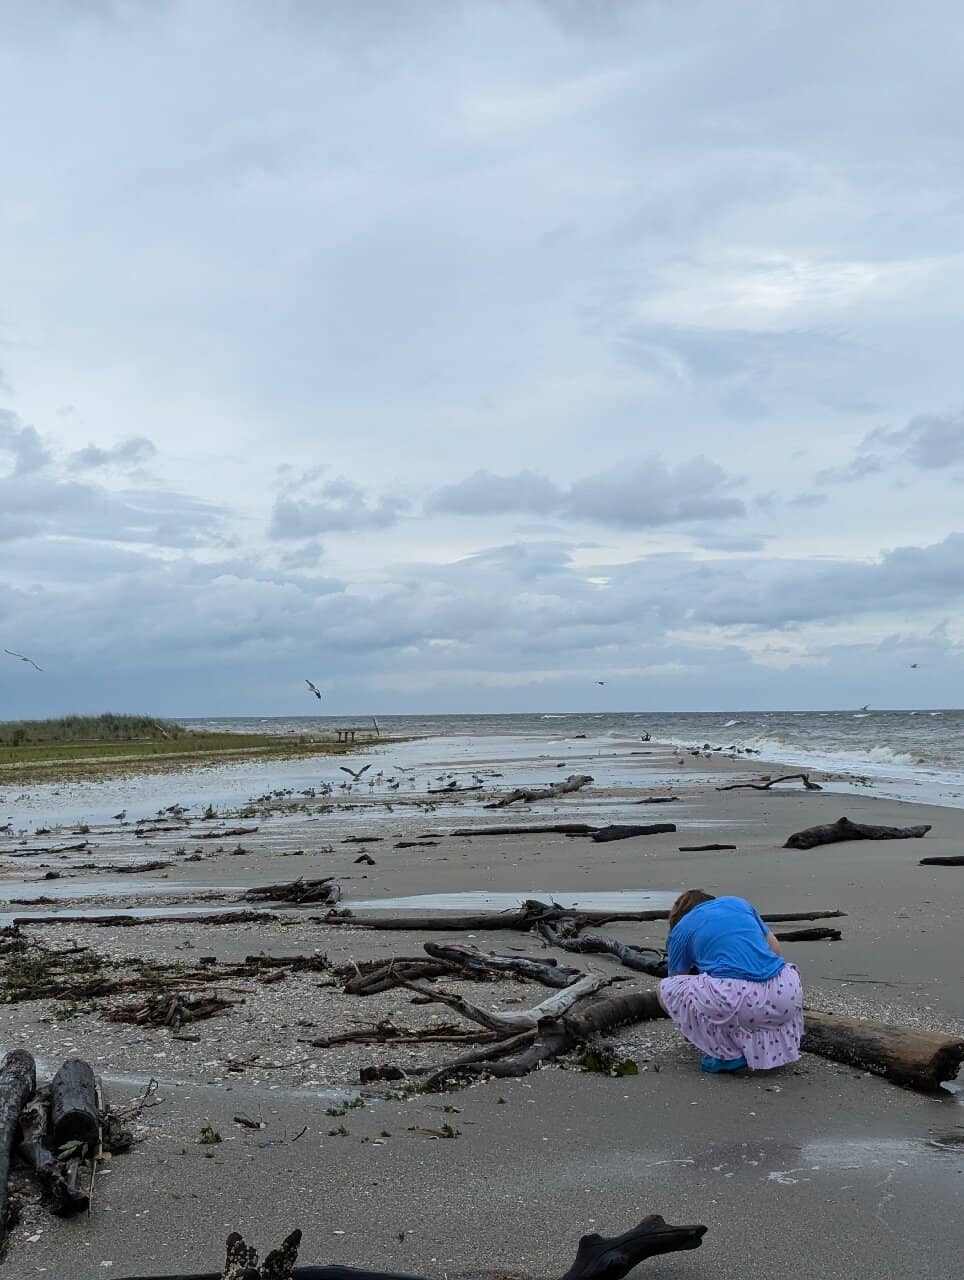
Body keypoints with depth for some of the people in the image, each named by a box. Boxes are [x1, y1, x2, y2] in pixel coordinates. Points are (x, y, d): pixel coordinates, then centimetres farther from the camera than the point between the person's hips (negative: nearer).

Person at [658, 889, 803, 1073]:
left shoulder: (681, 929, 18)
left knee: (666, 989, 18)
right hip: (784, 997, 5)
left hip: (733, 999, -4)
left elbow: (677, 981, 29)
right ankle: (771, 1045, 20)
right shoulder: (739, 903, 26)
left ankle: (728, 1053, 9)